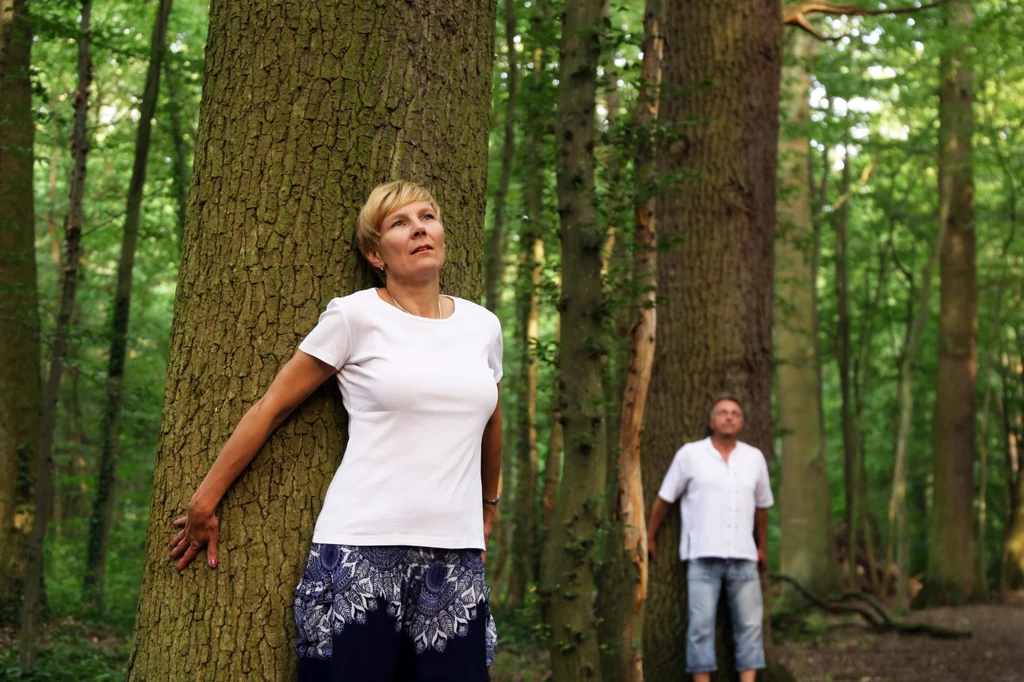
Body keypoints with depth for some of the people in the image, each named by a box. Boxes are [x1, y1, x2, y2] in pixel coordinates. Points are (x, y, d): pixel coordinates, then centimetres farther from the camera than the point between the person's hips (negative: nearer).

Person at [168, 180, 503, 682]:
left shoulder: (483, 326, 11)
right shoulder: (356, 316, -3)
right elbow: (271, 408, 1)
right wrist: (204, 504, 3)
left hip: (456, 561, 4)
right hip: (360, 552, -4)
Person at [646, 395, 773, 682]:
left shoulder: (754, 458, 8)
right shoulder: (690, 454, -1)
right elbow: (665, 498, 6)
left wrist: (763, 547, 23)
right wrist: (649, 537, 10)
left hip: (743, 556, 3)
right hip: (703, 555, -3)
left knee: (749, 623, 1)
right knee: (701, 624, -5)